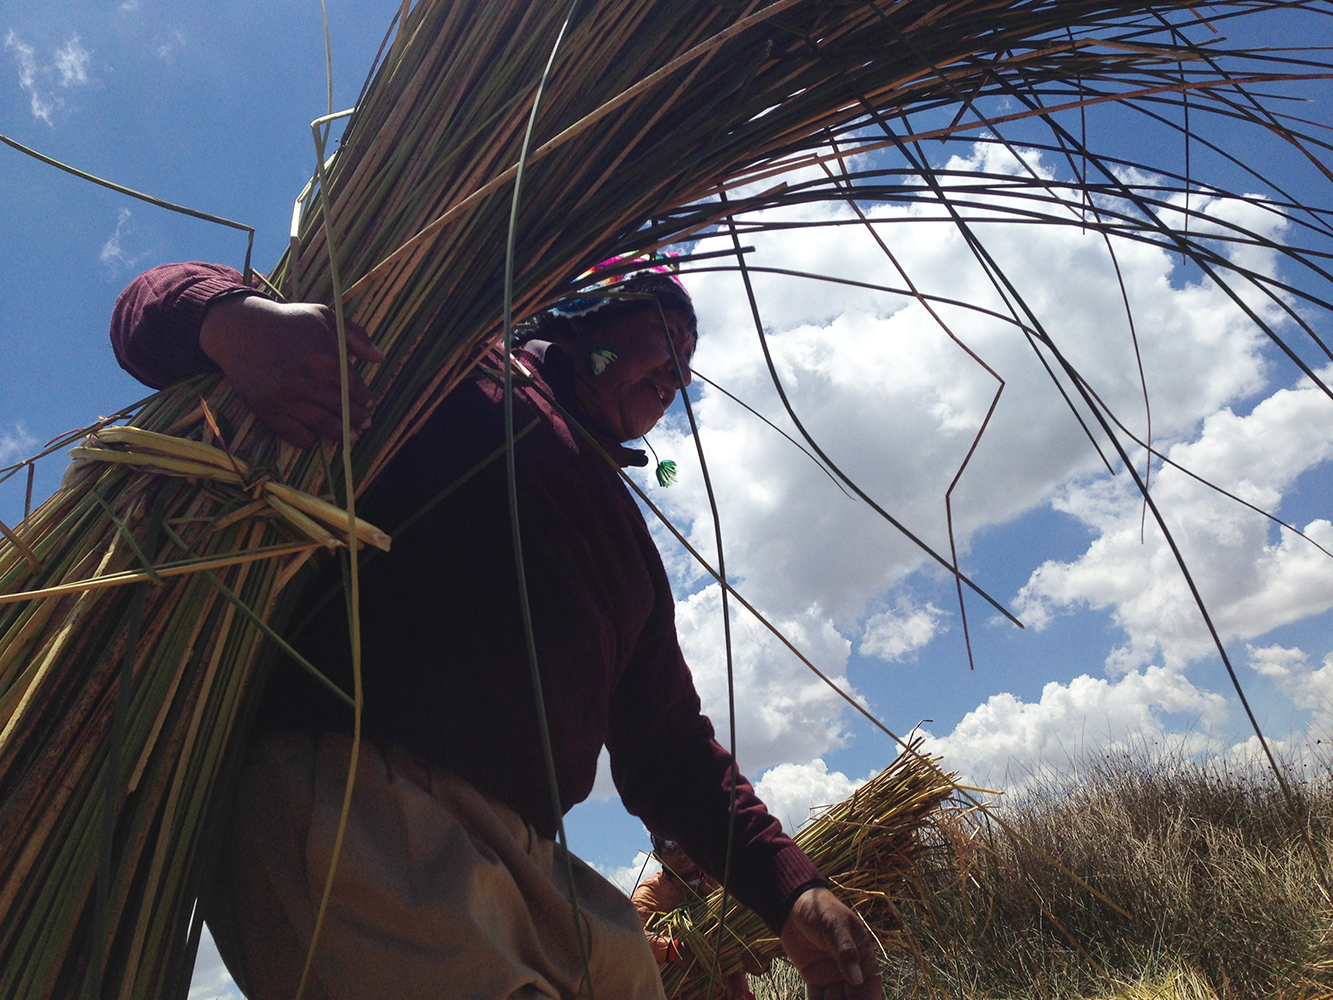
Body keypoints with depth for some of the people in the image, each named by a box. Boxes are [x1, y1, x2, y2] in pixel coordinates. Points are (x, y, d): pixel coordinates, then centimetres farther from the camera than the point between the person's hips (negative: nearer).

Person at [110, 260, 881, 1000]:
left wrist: (792, 891, 12)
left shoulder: (631, 547, 26)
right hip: (346, 787, -6)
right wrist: (240, 322, -19)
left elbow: (672, 750, 25)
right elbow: (164, 303, 7)